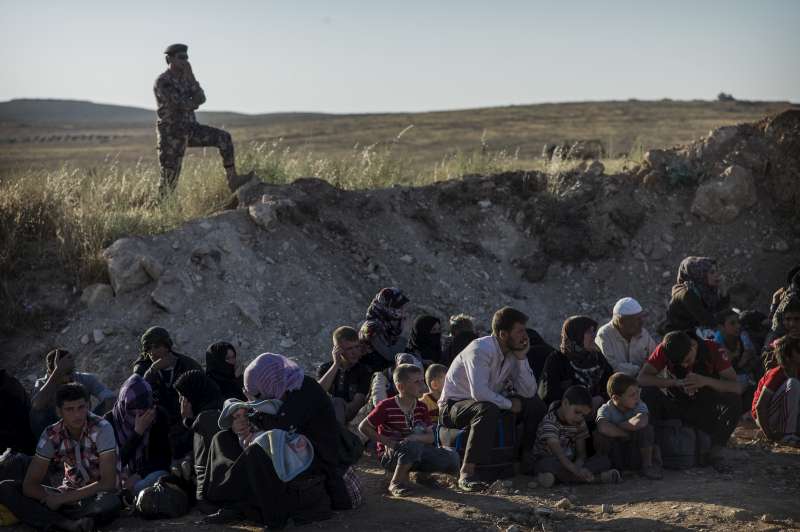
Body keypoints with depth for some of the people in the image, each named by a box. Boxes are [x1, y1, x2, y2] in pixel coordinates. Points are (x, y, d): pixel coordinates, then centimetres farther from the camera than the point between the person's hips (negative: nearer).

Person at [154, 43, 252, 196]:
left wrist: (191, 77, -12)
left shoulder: (185, 78, 9)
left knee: (224, 138, -7)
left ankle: (232, 180, -5)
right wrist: (194, 103, -4)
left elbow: (201, 98, -3)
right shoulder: (162, 82, -17)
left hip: (189, 130, 7)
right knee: (169, 179, -5)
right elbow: (181, 105, -24)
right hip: (172, 135, -7)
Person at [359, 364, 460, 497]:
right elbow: (363, 427, -10)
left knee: (453, 459, -13)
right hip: (389, 455, -5)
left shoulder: (421, 407, 2)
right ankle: (396, 483, -20)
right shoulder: (386, 406, -14)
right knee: (414, 446, -40)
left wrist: (415, 438, -23)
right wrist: (386, 441, -16)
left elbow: (430, 437, -1)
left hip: (416, 456, 5)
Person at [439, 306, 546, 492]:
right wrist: (509, 404, -23)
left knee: (536, 405, -4)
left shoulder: (515, 352, -2)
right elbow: (479, 392, -37)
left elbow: (529, 392, -7)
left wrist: (521, 358, -16)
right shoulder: (480, 350, -25)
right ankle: (467, 473, -38)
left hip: (489, 402, 8)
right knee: (487, 410, -39)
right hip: (453, 405, -7)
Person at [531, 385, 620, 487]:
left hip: (570, 464, 6)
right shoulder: (550, 422, -18)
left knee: (604, 460, -12)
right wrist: (576, 471, -44)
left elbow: (581, 453, 0)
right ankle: (597, 478, -39)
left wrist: (577, 466, -24)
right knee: (549, 464, -42)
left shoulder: (580, 424, 5)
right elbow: (558, 452, -31)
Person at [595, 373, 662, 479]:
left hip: (635, 457, 1)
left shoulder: (639, 405, -10)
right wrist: (628, 434, -29)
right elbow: (603, 427, -39)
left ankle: (647, 465, -8)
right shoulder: (605, 410, -14)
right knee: (600, 436, -30)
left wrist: (616, 426, -25)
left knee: (646, 428, -24)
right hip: (615, 457, -1)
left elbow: (640, 422, -36)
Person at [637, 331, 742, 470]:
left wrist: (706, 381, -38)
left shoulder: (713, 350, -17)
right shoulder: (664, 349, -14)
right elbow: (641, 379, -22)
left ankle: (715, 451, -17)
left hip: (705, 411, 0)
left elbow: (737, 388, -22)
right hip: (675, 405, 1)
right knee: (647, 393, -28)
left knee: (734, 402, -30)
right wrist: (675, 383, -34)